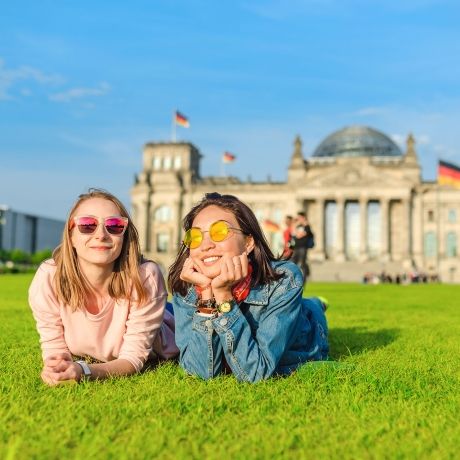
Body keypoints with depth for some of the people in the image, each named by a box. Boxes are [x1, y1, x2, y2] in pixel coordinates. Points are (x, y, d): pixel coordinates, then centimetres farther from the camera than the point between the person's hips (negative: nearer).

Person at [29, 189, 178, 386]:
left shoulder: (145, 278, -38)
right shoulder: (47, 279, -32)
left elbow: (133, 358, -31)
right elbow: (54, 350, -22)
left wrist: (83, 371, -51)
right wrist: (56, 368, -47)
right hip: (86, 360, 2)